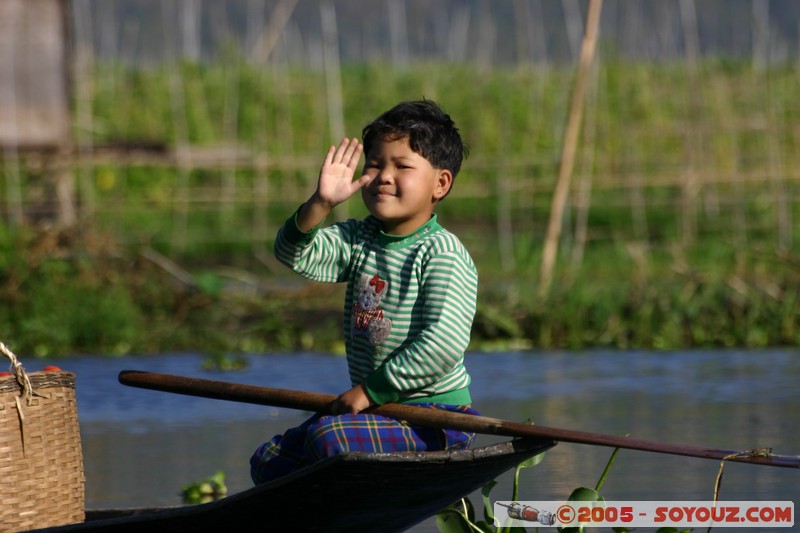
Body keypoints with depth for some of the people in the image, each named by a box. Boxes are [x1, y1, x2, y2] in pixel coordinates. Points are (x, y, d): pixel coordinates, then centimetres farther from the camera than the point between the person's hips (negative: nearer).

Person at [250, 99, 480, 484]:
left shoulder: (442, 254, -14)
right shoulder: (359, 240, 9)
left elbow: (445, 344, -24)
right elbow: (294, 255, -3)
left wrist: (372, 389, -20)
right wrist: (320, 204, -21)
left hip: (435, 417, -8)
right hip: (374, 406, 8)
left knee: (329, 438, -31)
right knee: (269, 462, 8)